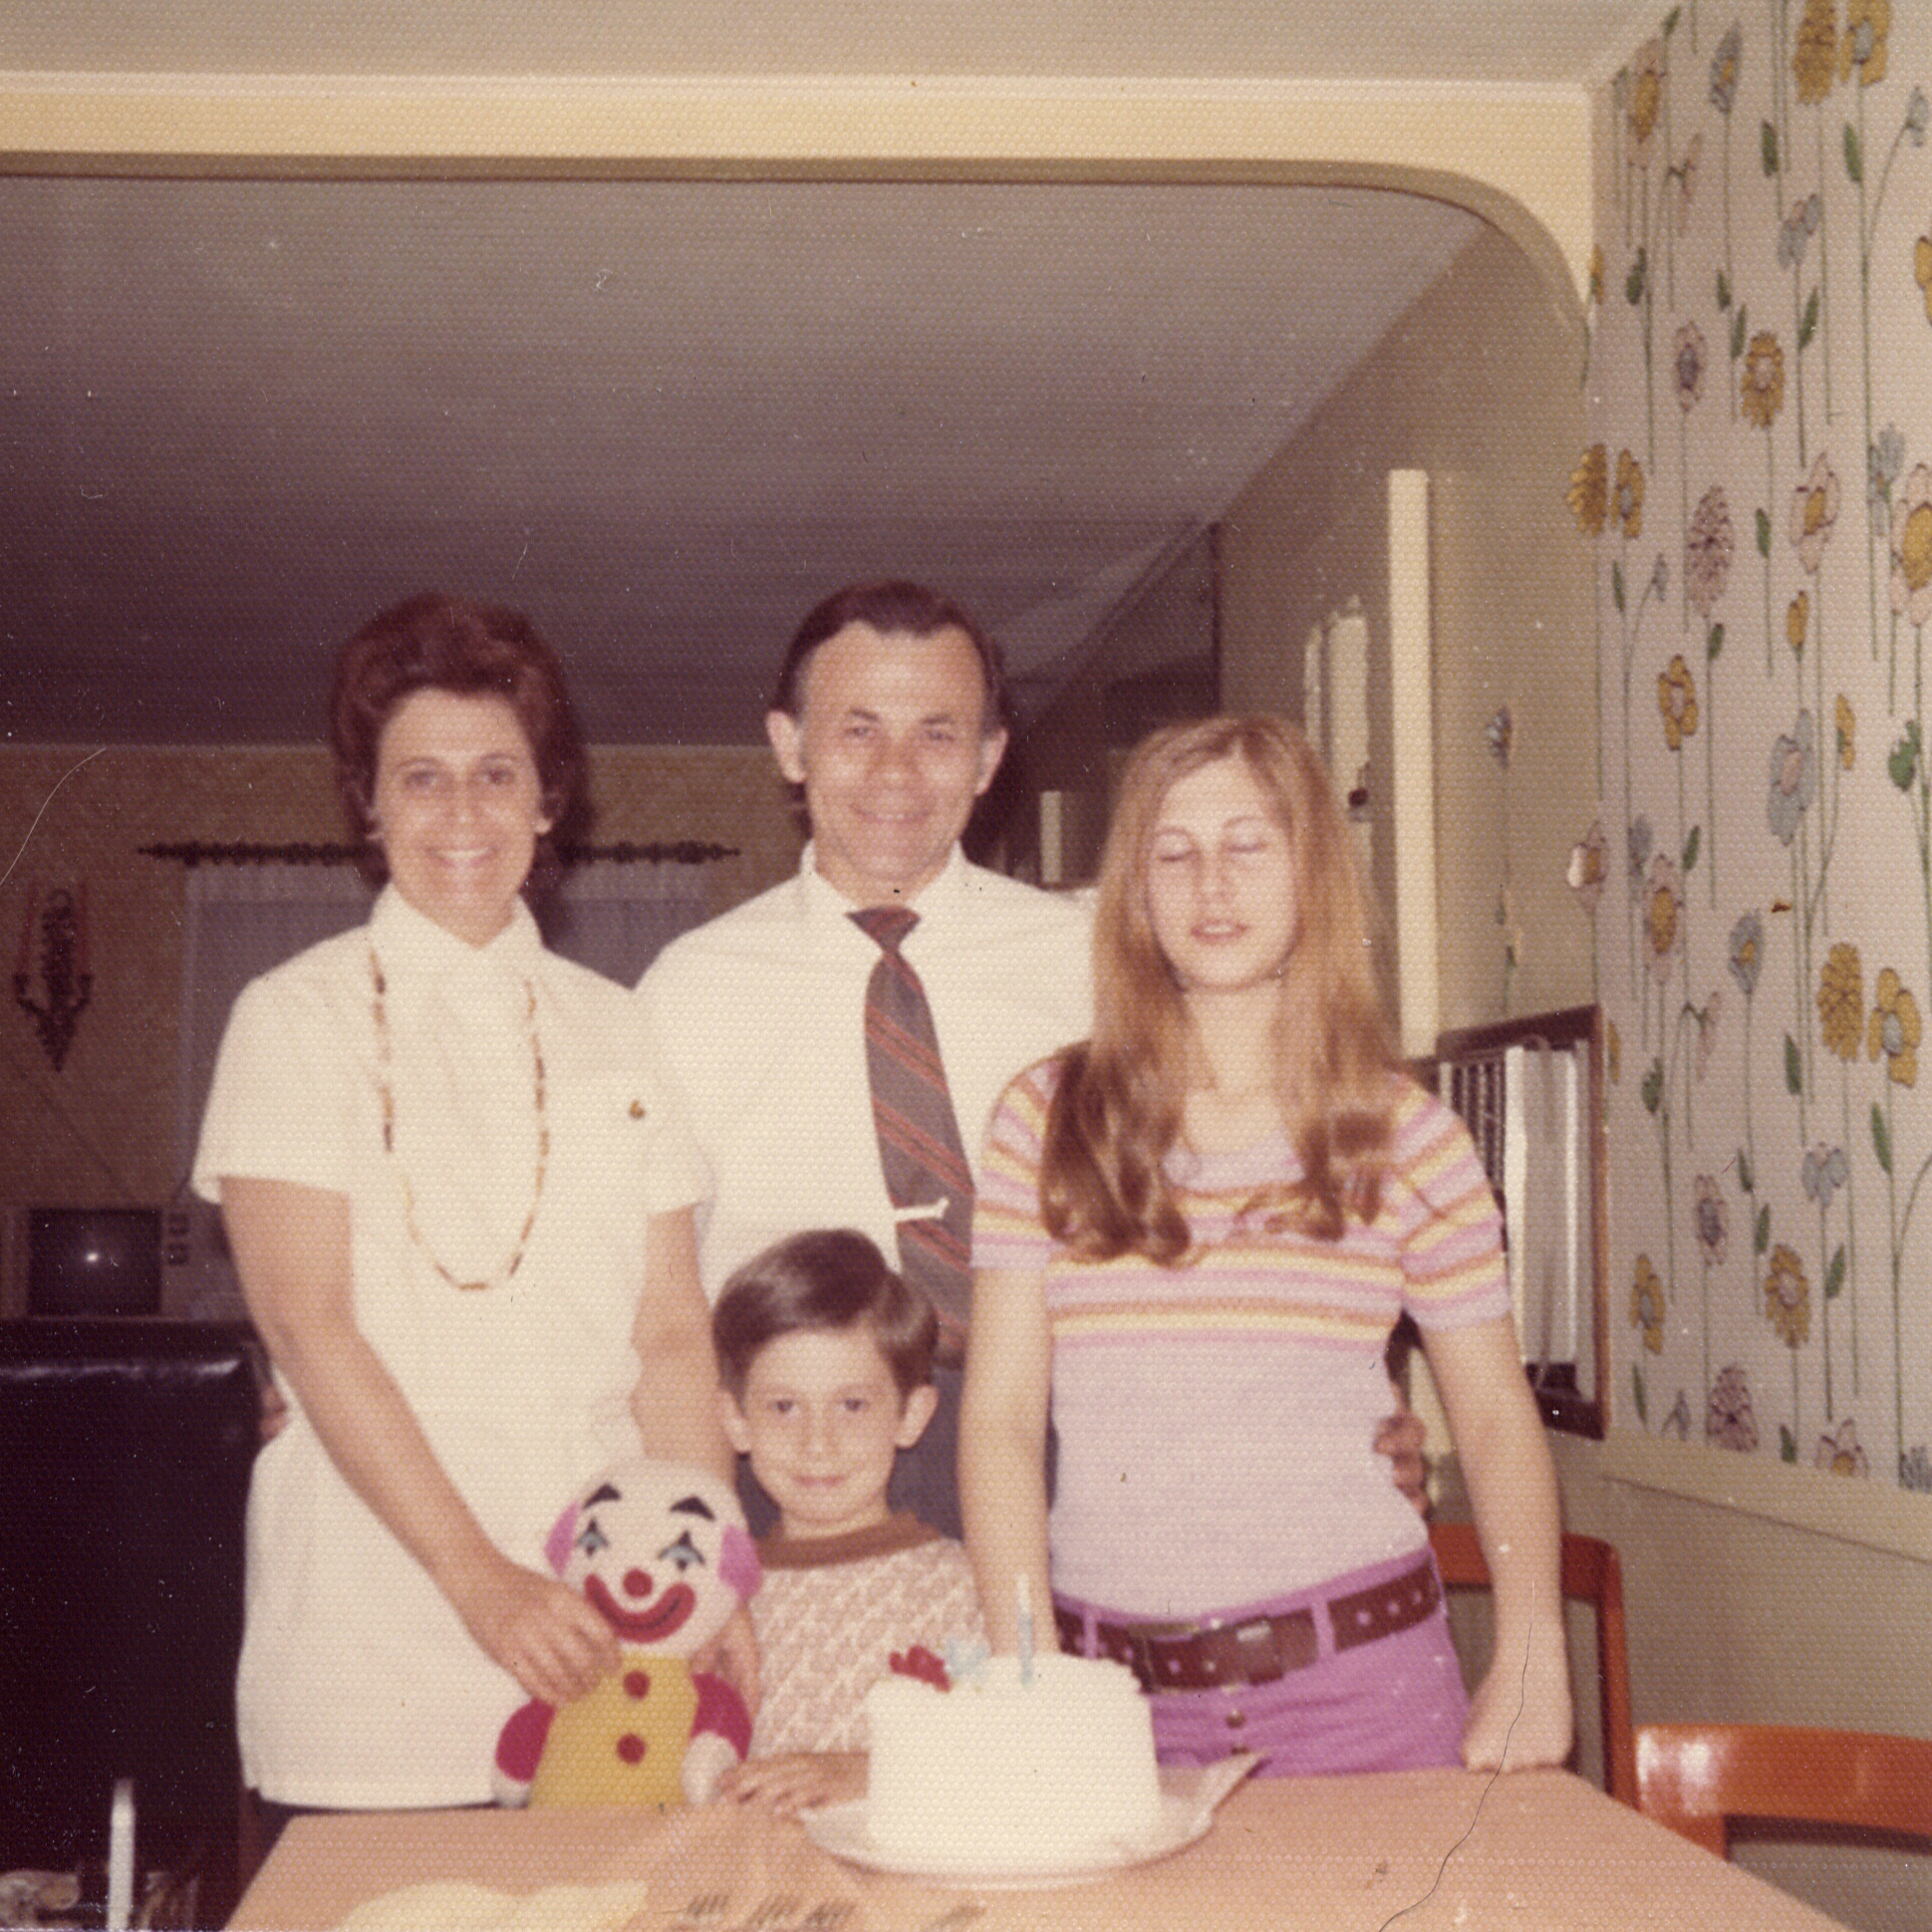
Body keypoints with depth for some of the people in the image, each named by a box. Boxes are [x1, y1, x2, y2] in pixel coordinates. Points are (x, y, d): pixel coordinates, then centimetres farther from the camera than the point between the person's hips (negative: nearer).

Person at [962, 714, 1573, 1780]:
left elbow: (1497, 1415, 8)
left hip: (1358, 1681, 0)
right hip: (1118, 1689, 1)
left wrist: (1531, 1659, -5)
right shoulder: (1046, 1119, 2)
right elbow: (1000, 1414, -1)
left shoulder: (1404, 1134, 1)